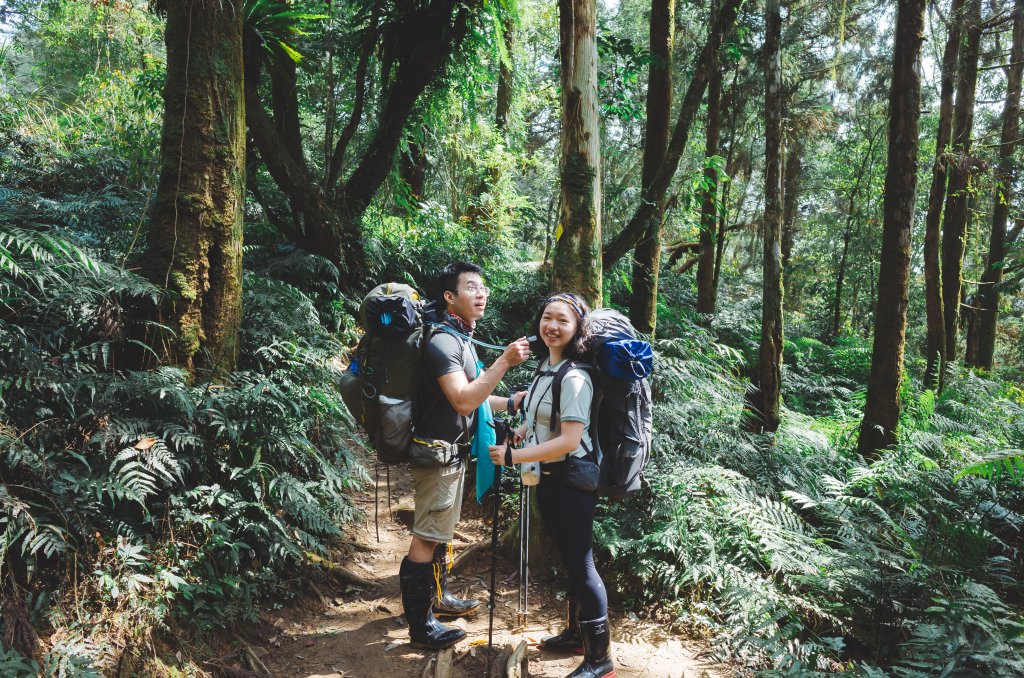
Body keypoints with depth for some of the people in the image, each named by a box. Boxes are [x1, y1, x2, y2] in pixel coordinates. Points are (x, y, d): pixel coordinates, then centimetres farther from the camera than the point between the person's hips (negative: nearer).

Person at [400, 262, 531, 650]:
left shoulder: (462, 340, 13)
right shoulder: (443, 342, -19)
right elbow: (464, 401, -29)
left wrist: (512, 402, 13)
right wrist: (505, 361, -29)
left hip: (452, 452, 10)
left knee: (440, 533, 21)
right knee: (426, 540, -3)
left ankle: (437, 598, 36)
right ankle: (419, 625, 6)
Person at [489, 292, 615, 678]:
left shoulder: (574, 378, -21)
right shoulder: (546, 366, 6)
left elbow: (569, 440, -26)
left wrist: (514, 457, -23)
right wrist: (522, 431, 4)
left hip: (572, 478, -9)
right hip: (549, 476, 9)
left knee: (580, 563, 0)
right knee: (568, 560, 21)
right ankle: (576, 633, 39)